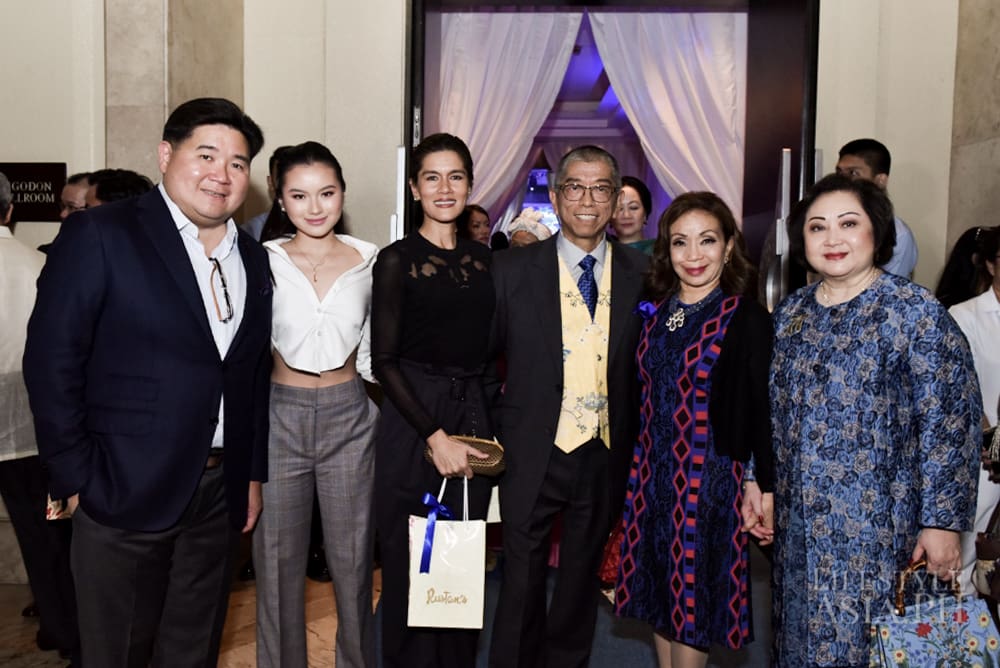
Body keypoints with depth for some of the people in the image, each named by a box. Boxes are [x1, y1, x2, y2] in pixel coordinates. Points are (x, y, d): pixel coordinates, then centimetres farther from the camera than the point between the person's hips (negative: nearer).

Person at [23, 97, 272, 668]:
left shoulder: (252, 258, 9)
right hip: (126, 491, -5)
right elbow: (52, 361, -10)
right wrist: (75, 479, -11)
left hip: (221, 492, 5)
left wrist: (254, 472, 11)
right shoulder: (101, 235, -8)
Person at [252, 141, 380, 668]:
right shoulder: (264, 261, -3)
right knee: (278, 560, 11)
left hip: (348, 416, 1)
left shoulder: (370, 261, 0)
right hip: (279, 414, 0)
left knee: (352, 559, 10)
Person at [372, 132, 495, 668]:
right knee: (411, 568, 5)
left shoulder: (482, 257, 10)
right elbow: (384, 360, -9)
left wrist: (486, 425, 4)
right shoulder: (396, 260, -5)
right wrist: (435, 436, -14)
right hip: (411, 424, -4)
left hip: (472, 420, 4)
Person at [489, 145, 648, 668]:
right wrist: (492, 432, -4)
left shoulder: (642, 273, 0)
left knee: (582, 576, 19)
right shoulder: (513, 270, -4)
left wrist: (638, 449, 0)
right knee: (522, 580, 12)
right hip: (533, 454, -2)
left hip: (607, 455, 2)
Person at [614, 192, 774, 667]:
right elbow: (641, 395, 7)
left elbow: (761, 411, -11)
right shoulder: (654, 310, 4)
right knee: (660, 587, 16)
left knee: (694, 593, 8)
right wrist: (635, 467, 5)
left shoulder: (747, 319, -10)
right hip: (652, 471, 5)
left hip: (710, 476, -5)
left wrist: (763, 486, -16)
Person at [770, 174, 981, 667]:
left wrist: (942, 522, -14)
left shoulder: (915, 312, -10)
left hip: (881, 529, -5)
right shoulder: (790, 315, 5)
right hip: (798, 528, 5)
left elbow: (949, 423, -12)